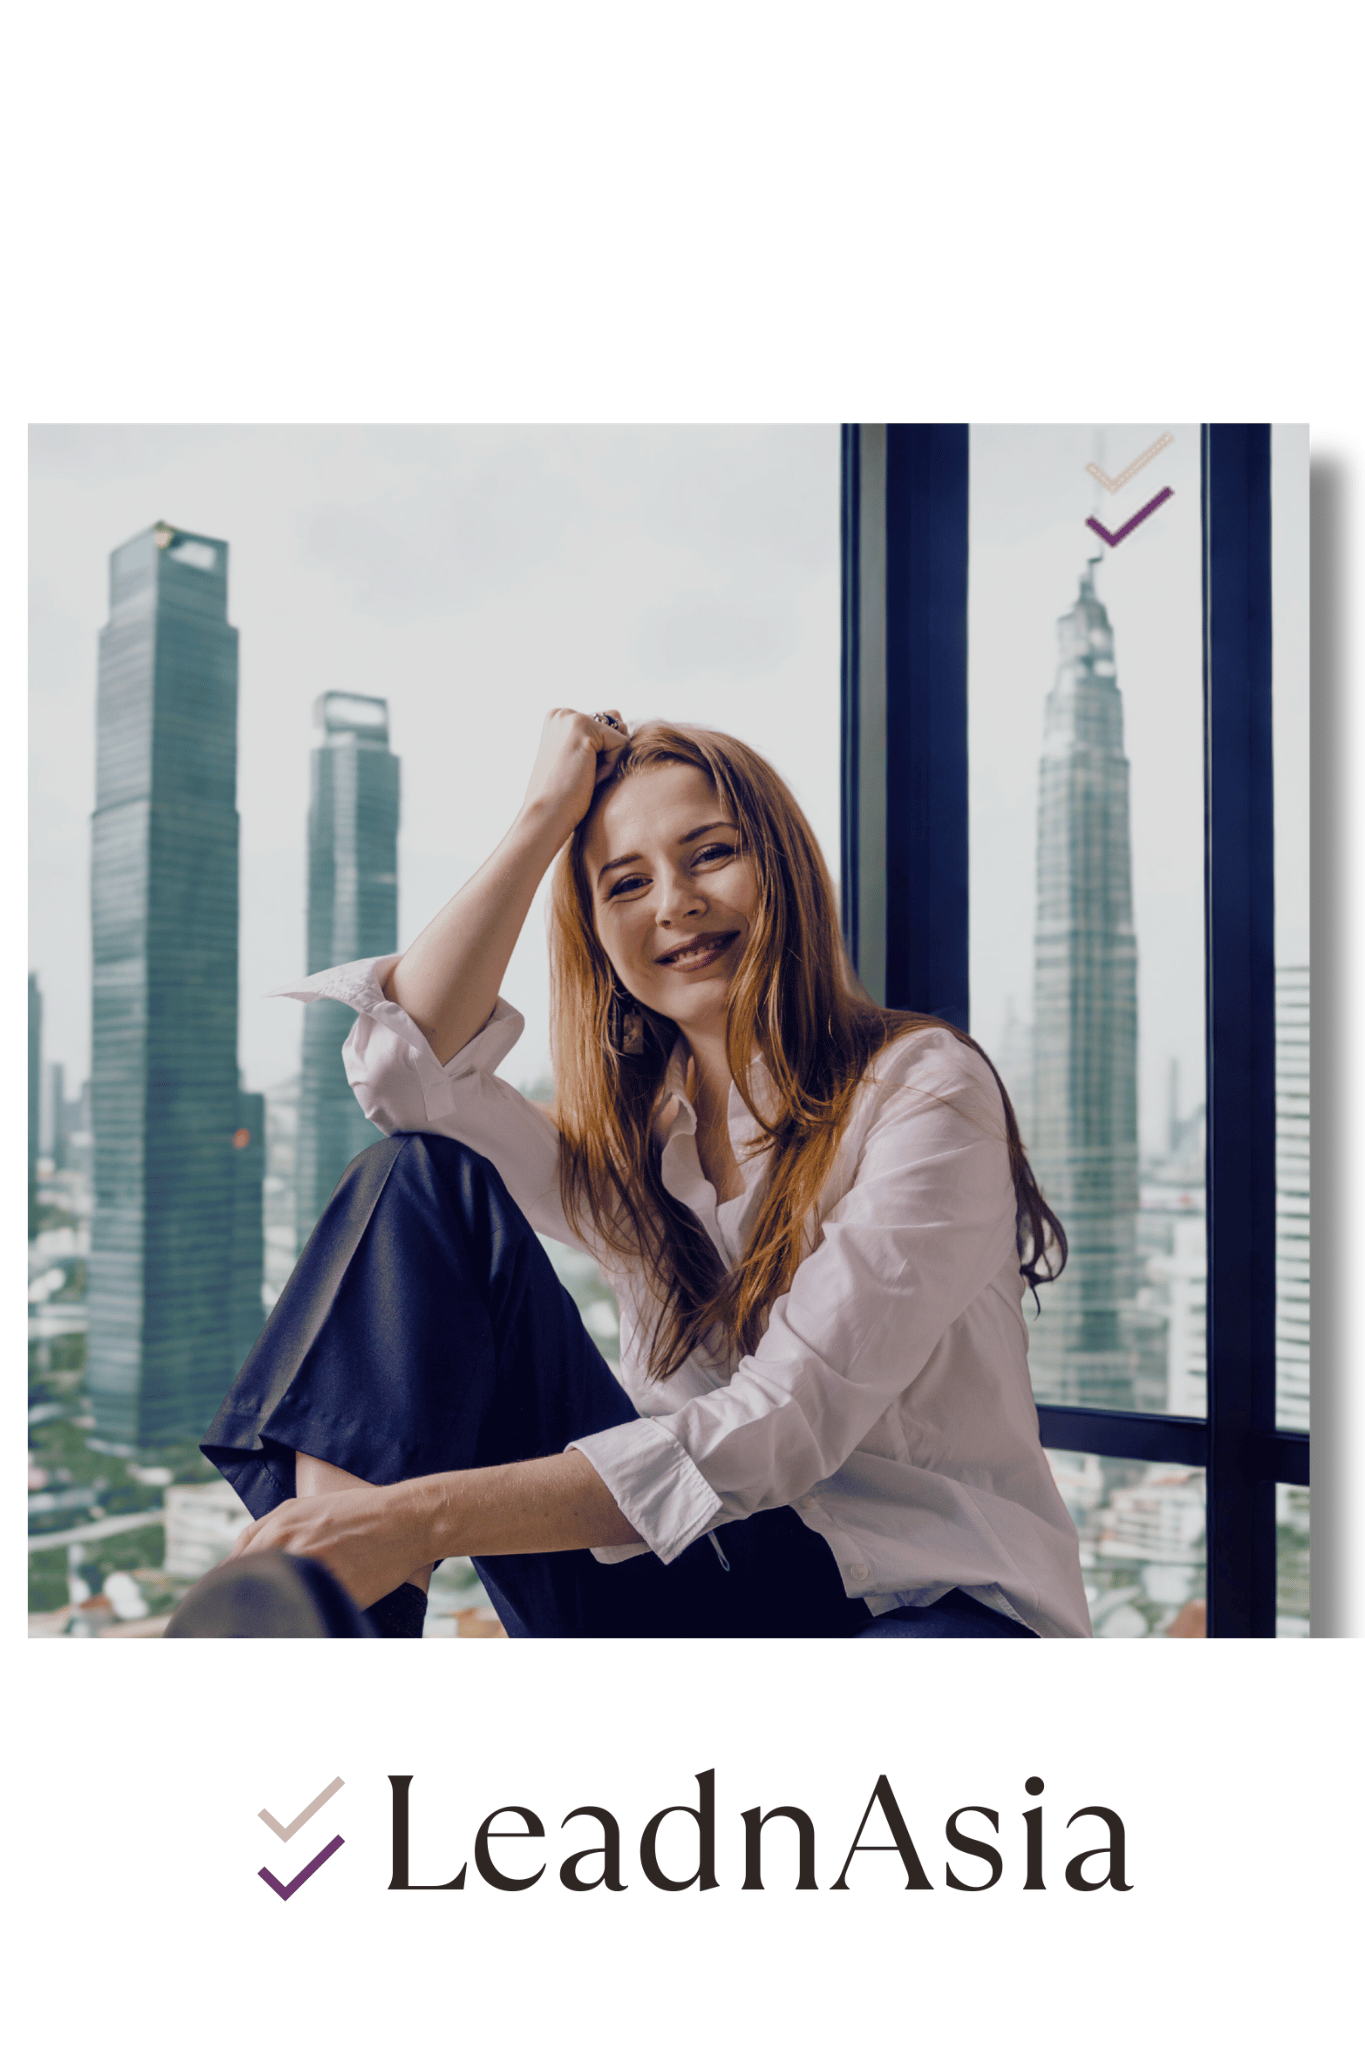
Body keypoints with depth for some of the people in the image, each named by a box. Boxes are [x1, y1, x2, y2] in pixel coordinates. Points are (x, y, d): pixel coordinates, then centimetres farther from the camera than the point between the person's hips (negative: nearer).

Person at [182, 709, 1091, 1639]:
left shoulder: (926, 1086, -8)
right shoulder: (627, 1143, 9)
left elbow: (786, 1423, -20)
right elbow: (404, 1063, -9)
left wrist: (426, 1515, -28)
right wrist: (545, 817, -3)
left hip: (932, 1601, -4)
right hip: (705, 1587, 5)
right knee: (426, 1181, -10)